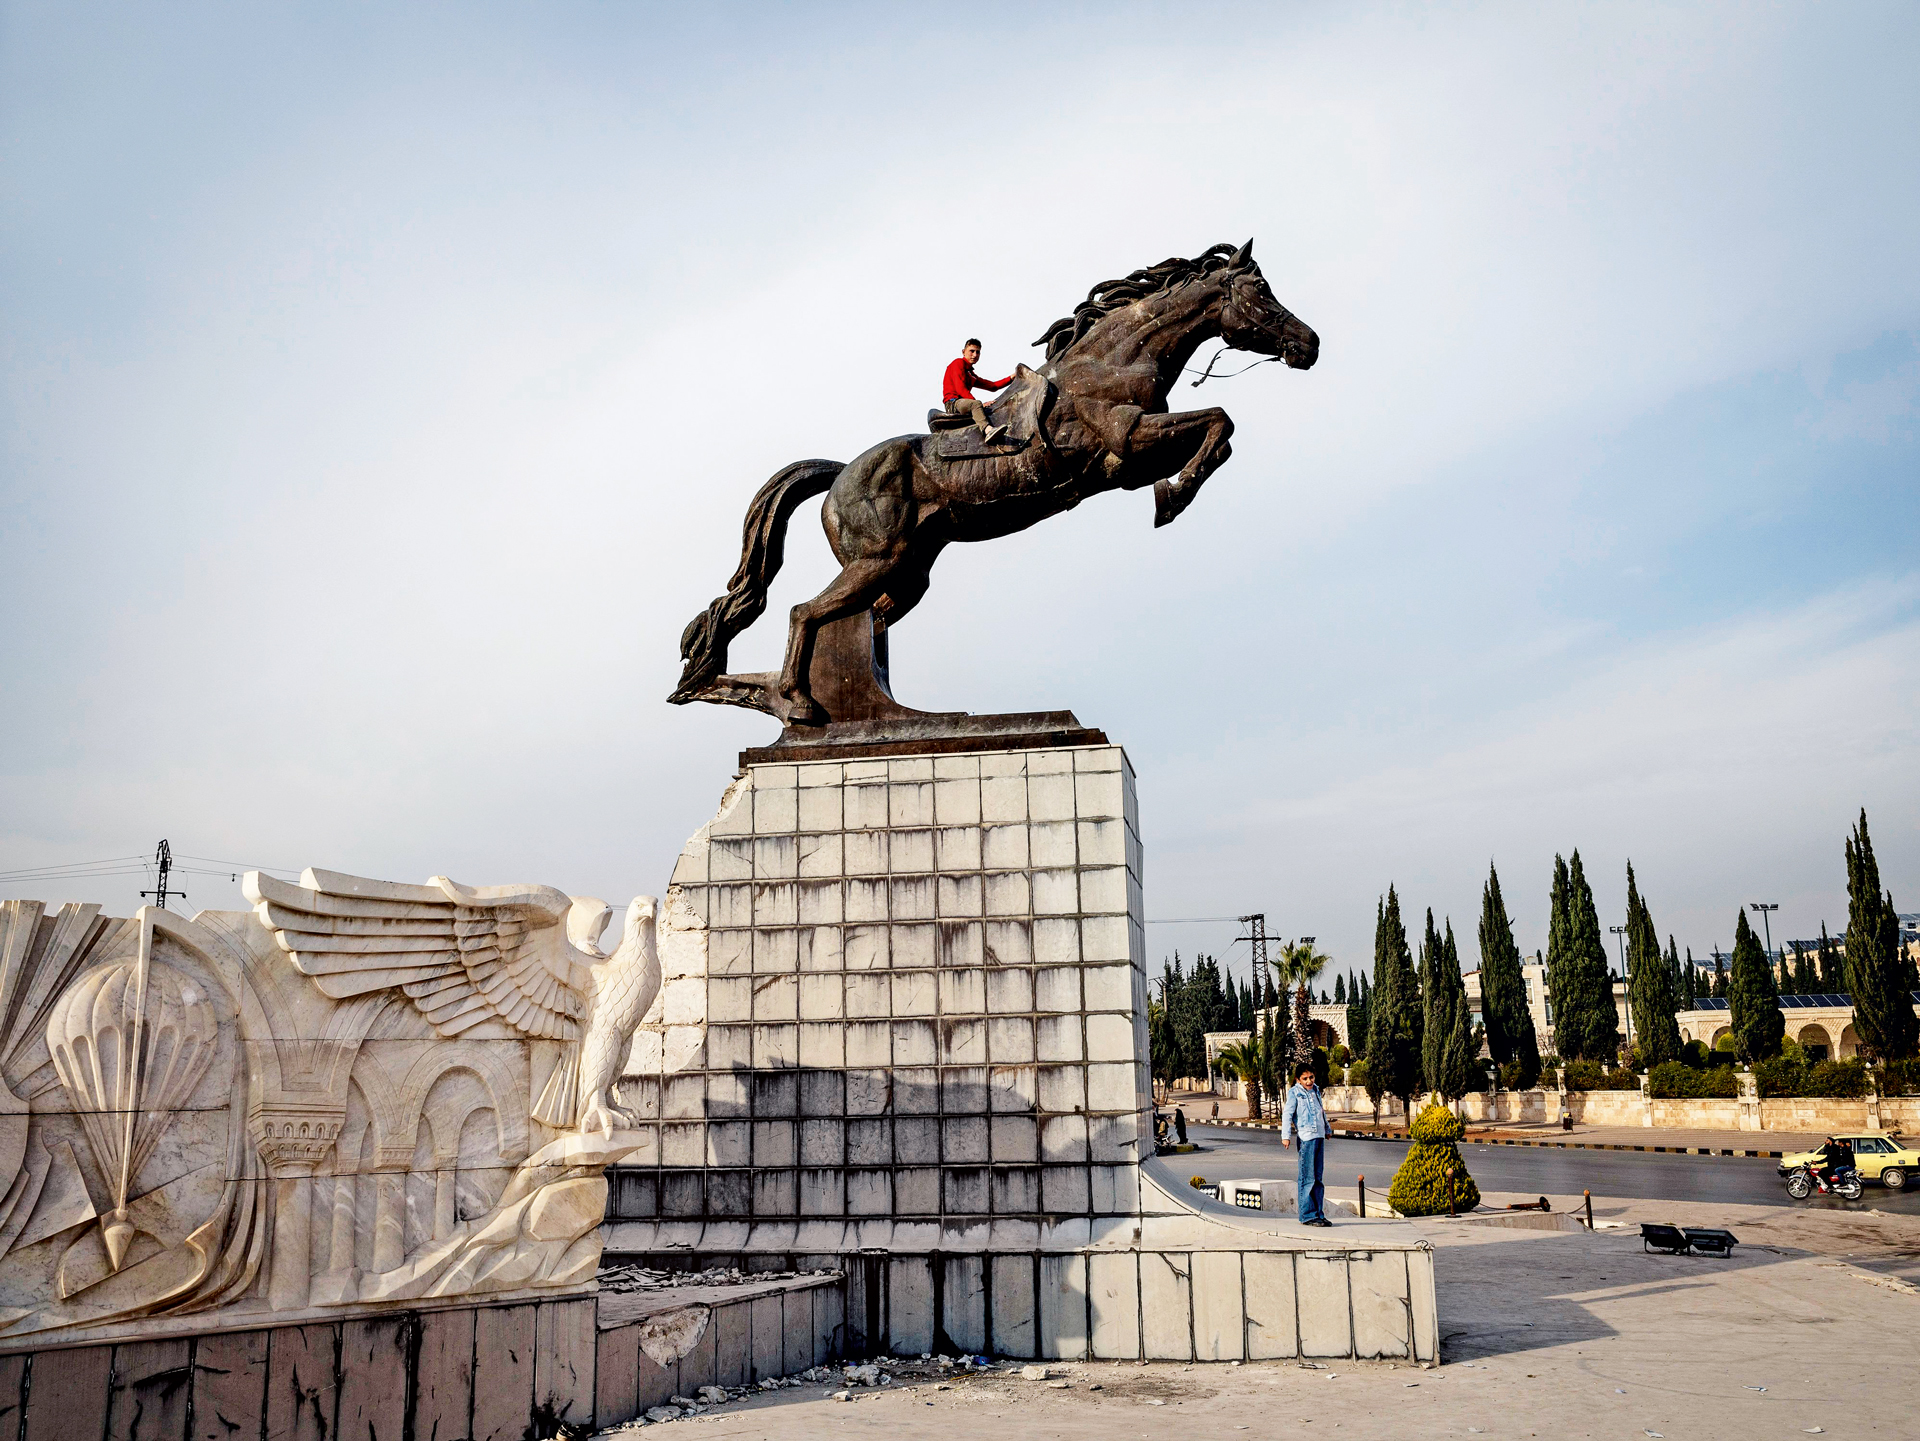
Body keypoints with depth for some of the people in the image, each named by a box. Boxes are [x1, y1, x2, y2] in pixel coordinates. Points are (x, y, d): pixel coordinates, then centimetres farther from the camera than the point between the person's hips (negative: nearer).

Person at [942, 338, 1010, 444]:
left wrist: (1011, 378, 15)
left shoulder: (971, 375, 29)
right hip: (952, 403, -9)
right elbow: (960, 389, -10)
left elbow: (992, 386, 25)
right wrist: (977, 403, -19)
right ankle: (987, 430, -64)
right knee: (976, 404, -37)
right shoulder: (958, 363, 4)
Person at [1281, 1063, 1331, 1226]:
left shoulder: (1315, 1090, 18)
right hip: (1306, 1138, -7)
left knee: (1318, 1177, 10)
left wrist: (1327, 1129, 40)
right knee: (1307, 1178, -7)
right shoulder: (1294, 1092, -2)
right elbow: (1287, 1114, -8)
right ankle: (1307, 1216, -4)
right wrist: (1286, 1135, -17)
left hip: (1319, 1137, 7)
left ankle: (1318, 1214, 15)